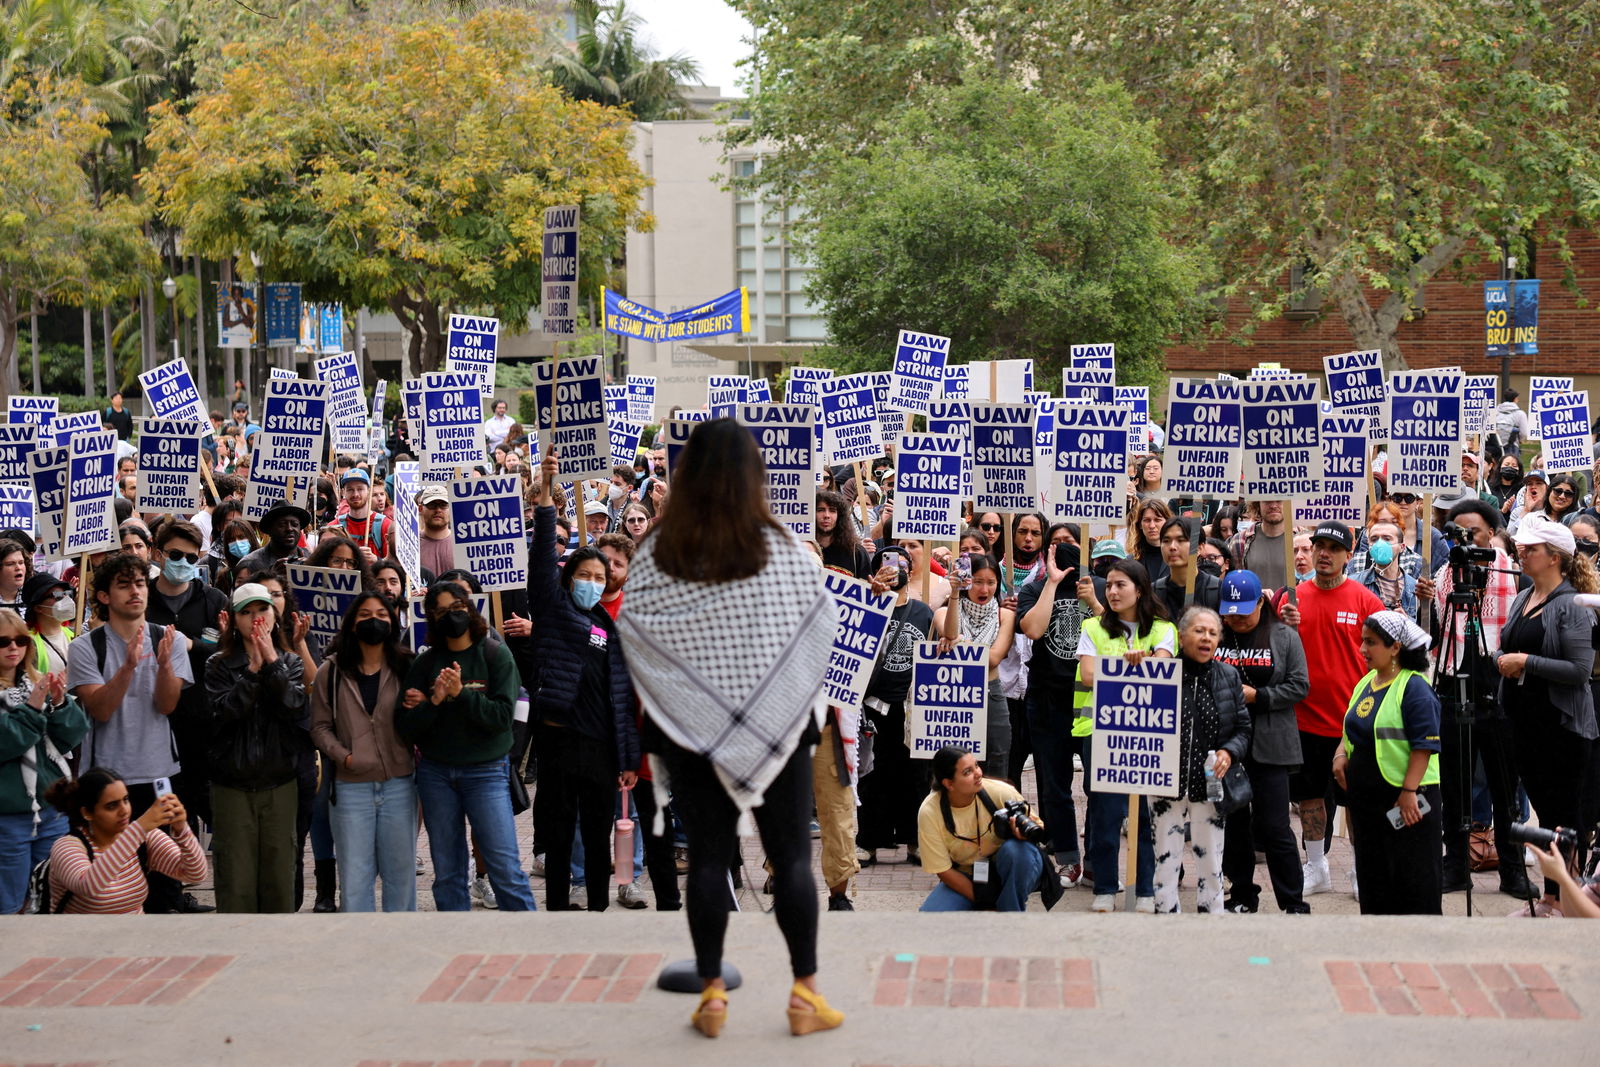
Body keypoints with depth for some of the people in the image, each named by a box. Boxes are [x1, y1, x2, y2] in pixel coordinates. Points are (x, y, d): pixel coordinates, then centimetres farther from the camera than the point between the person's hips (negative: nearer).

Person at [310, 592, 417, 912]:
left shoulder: (406, 668, 5)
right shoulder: (332, 672, 3)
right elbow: (320, 726, 3)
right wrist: (342, 755, -10)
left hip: (399, 786, 1)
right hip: (351, 787, -1)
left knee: (401, 871, 8)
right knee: (354, 876, 1)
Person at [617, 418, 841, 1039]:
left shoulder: (655, 556, -8)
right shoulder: (781, 551, -11)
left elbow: (631, 637, -4)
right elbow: (821, 628, -3)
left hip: (689, 727, 1)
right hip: (779, 726, -1)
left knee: (708, 858, 9)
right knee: (791, 858, 8)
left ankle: (711, 995, 13)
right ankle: (806, 993, 12)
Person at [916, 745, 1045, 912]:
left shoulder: (999, 791, -19)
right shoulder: (929, 812, -18)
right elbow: (943, 870, -12)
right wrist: (982, 901, -16)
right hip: (965, 880, -1)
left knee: (1014, 849, -34)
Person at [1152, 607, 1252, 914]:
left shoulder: (1227, 676, 5)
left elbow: (1243, 728, 9)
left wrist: (1230, 752, -10)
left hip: (1209, 784, 2)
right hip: (1168, 782, -2)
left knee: (1210, 861, 9)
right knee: (1166, 858, 5)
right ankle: (1165, 914, 14)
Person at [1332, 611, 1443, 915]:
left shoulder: (1414, 687, -14)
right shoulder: (1366, 683, 13)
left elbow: (1424, 745, -18)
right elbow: (1352, 730, 24)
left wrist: (1409, 792, -22)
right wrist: (1341, 753, 4)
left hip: (1405, 800, -9)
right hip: (1367, 796, 9)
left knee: (1412, 879, -3)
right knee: (1373, 876, 14)